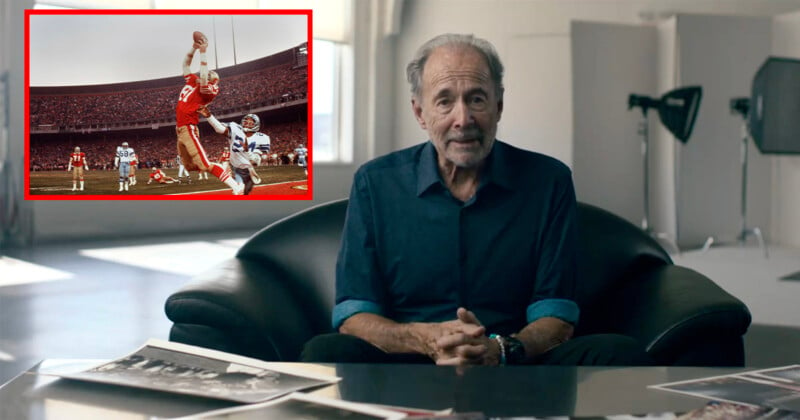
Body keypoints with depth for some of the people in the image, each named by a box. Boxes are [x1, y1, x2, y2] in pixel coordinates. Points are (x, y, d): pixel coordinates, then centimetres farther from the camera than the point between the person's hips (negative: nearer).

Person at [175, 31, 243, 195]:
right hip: (180, 130, 10)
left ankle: (236, 187, -21)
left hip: (189, 129, -9)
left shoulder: (206, 90, -9)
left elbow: (203, 77, -28)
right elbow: (186, 64, 21)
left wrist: (203, 52, -24)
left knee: (205, 164, -18)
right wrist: (194, 48, 7)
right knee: (191, 166, 10)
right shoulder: (192, 81, 14)